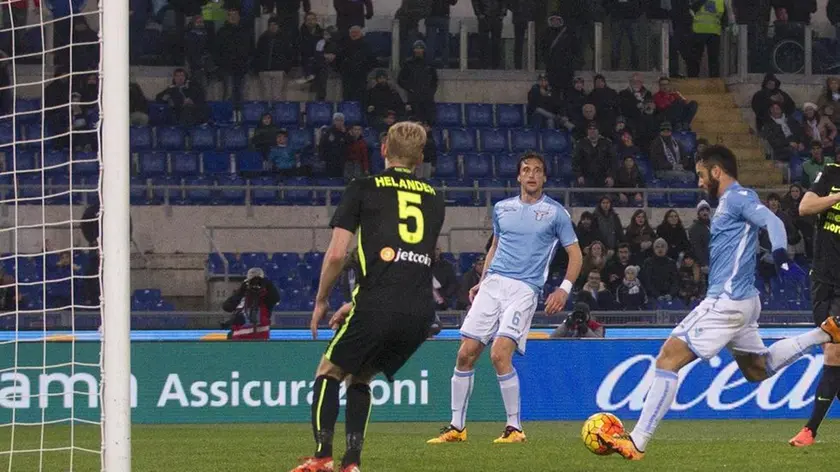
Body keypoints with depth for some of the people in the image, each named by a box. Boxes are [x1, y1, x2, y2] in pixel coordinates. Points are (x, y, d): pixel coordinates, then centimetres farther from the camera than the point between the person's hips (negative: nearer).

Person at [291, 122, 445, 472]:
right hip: (421, 311, 5)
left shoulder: (363, 189, 6)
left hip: (379, 306, -5)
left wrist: (321, 300, 15)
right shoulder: (434, 199, 20)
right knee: (360, 378, 22)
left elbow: (336, 254, -1)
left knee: (329, 372, 13)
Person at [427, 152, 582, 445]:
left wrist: (564, 289, -10)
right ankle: (457, 427, 8)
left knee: (500, 354, -21)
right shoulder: (502, 208, 15)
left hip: (525, 289, -5)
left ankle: (514, 428, -10)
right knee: (466, 353, -2)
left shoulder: (555, 212, 2)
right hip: (493, 284, 5)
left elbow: (575, 254, 4)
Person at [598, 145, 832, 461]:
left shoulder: (738, 197, -11)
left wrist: (781, 257, -42)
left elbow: (773, 223, -26)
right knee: (757, 370, 24)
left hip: (726, 301, -11)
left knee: (668, 359, -14)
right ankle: (823, 334, 20)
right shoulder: (729, 201, 18)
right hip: (743, 300, 11)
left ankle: (636, 443, -19)